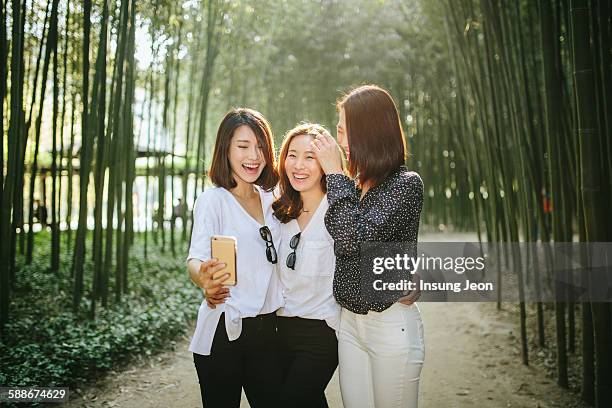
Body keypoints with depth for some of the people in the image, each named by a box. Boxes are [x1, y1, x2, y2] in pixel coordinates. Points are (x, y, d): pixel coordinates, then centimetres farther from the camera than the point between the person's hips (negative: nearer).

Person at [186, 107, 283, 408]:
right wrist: (205, 279, -44)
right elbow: (196, 257, -22)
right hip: (223, 331, -5)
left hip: (267, 329, 5)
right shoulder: (213, 200, -9)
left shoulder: (269, 199, 9)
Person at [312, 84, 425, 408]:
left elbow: (354, 237, -24)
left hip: (391, 323, -7)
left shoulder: (406, 184, -13)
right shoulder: (354, 185, 9)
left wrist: (334, 173, -15)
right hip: (350, 321, 7)